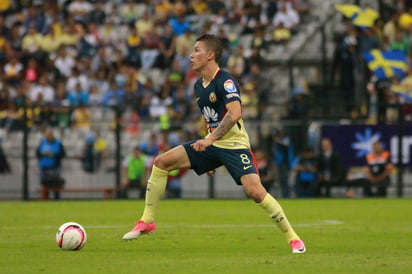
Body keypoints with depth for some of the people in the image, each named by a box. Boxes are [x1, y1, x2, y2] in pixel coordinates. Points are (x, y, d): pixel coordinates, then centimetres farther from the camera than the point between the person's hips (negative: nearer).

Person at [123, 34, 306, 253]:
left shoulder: (225, 81, -16)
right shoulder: (199, 86, 10)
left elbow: (234, 113, -31)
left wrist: (211, 139, -37)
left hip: (234, 145, -8)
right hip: (211, 144, 8)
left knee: (255, 191, -24)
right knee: (161, 162, -2)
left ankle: (293, 238, -8)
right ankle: (147, 221, 5)